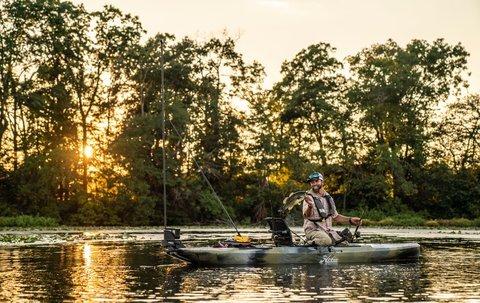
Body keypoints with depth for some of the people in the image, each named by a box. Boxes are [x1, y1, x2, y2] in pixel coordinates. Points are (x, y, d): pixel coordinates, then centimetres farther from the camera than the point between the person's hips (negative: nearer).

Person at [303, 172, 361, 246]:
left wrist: (350, 220, 8)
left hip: (327, 230, 5)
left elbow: (335, 216, 23)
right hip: (313, 229, -5)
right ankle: (312, 241, -9)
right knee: (327, 240, -33)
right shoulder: (309, 197, -5)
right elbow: (306, 216, -22)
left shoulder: (328, 198, 15)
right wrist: (310, 206, -44)